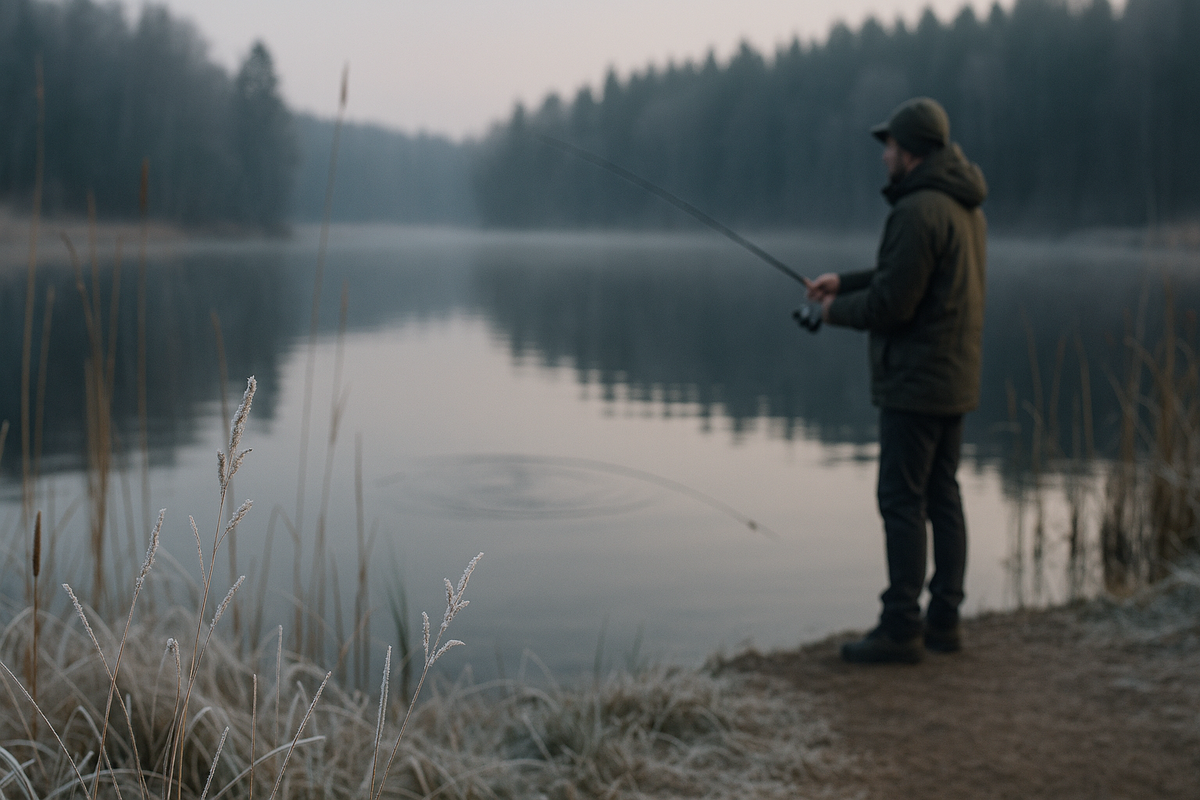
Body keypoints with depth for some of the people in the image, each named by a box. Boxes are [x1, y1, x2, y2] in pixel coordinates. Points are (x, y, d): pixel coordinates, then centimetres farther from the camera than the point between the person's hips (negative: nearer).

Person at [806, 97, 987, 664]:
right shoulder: (966, 207, 14)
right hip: (956, 381, 10)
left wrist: (836, 312, -2)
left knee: (902, 501, -5)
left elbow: (891, 304, -20)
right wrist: (845, 282, 17)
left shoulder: (918, 212, -19)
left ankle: (901, 628, -1)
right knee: (942, 497, 12)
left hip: (915, 383, -10)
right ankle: (943, 621, 17)